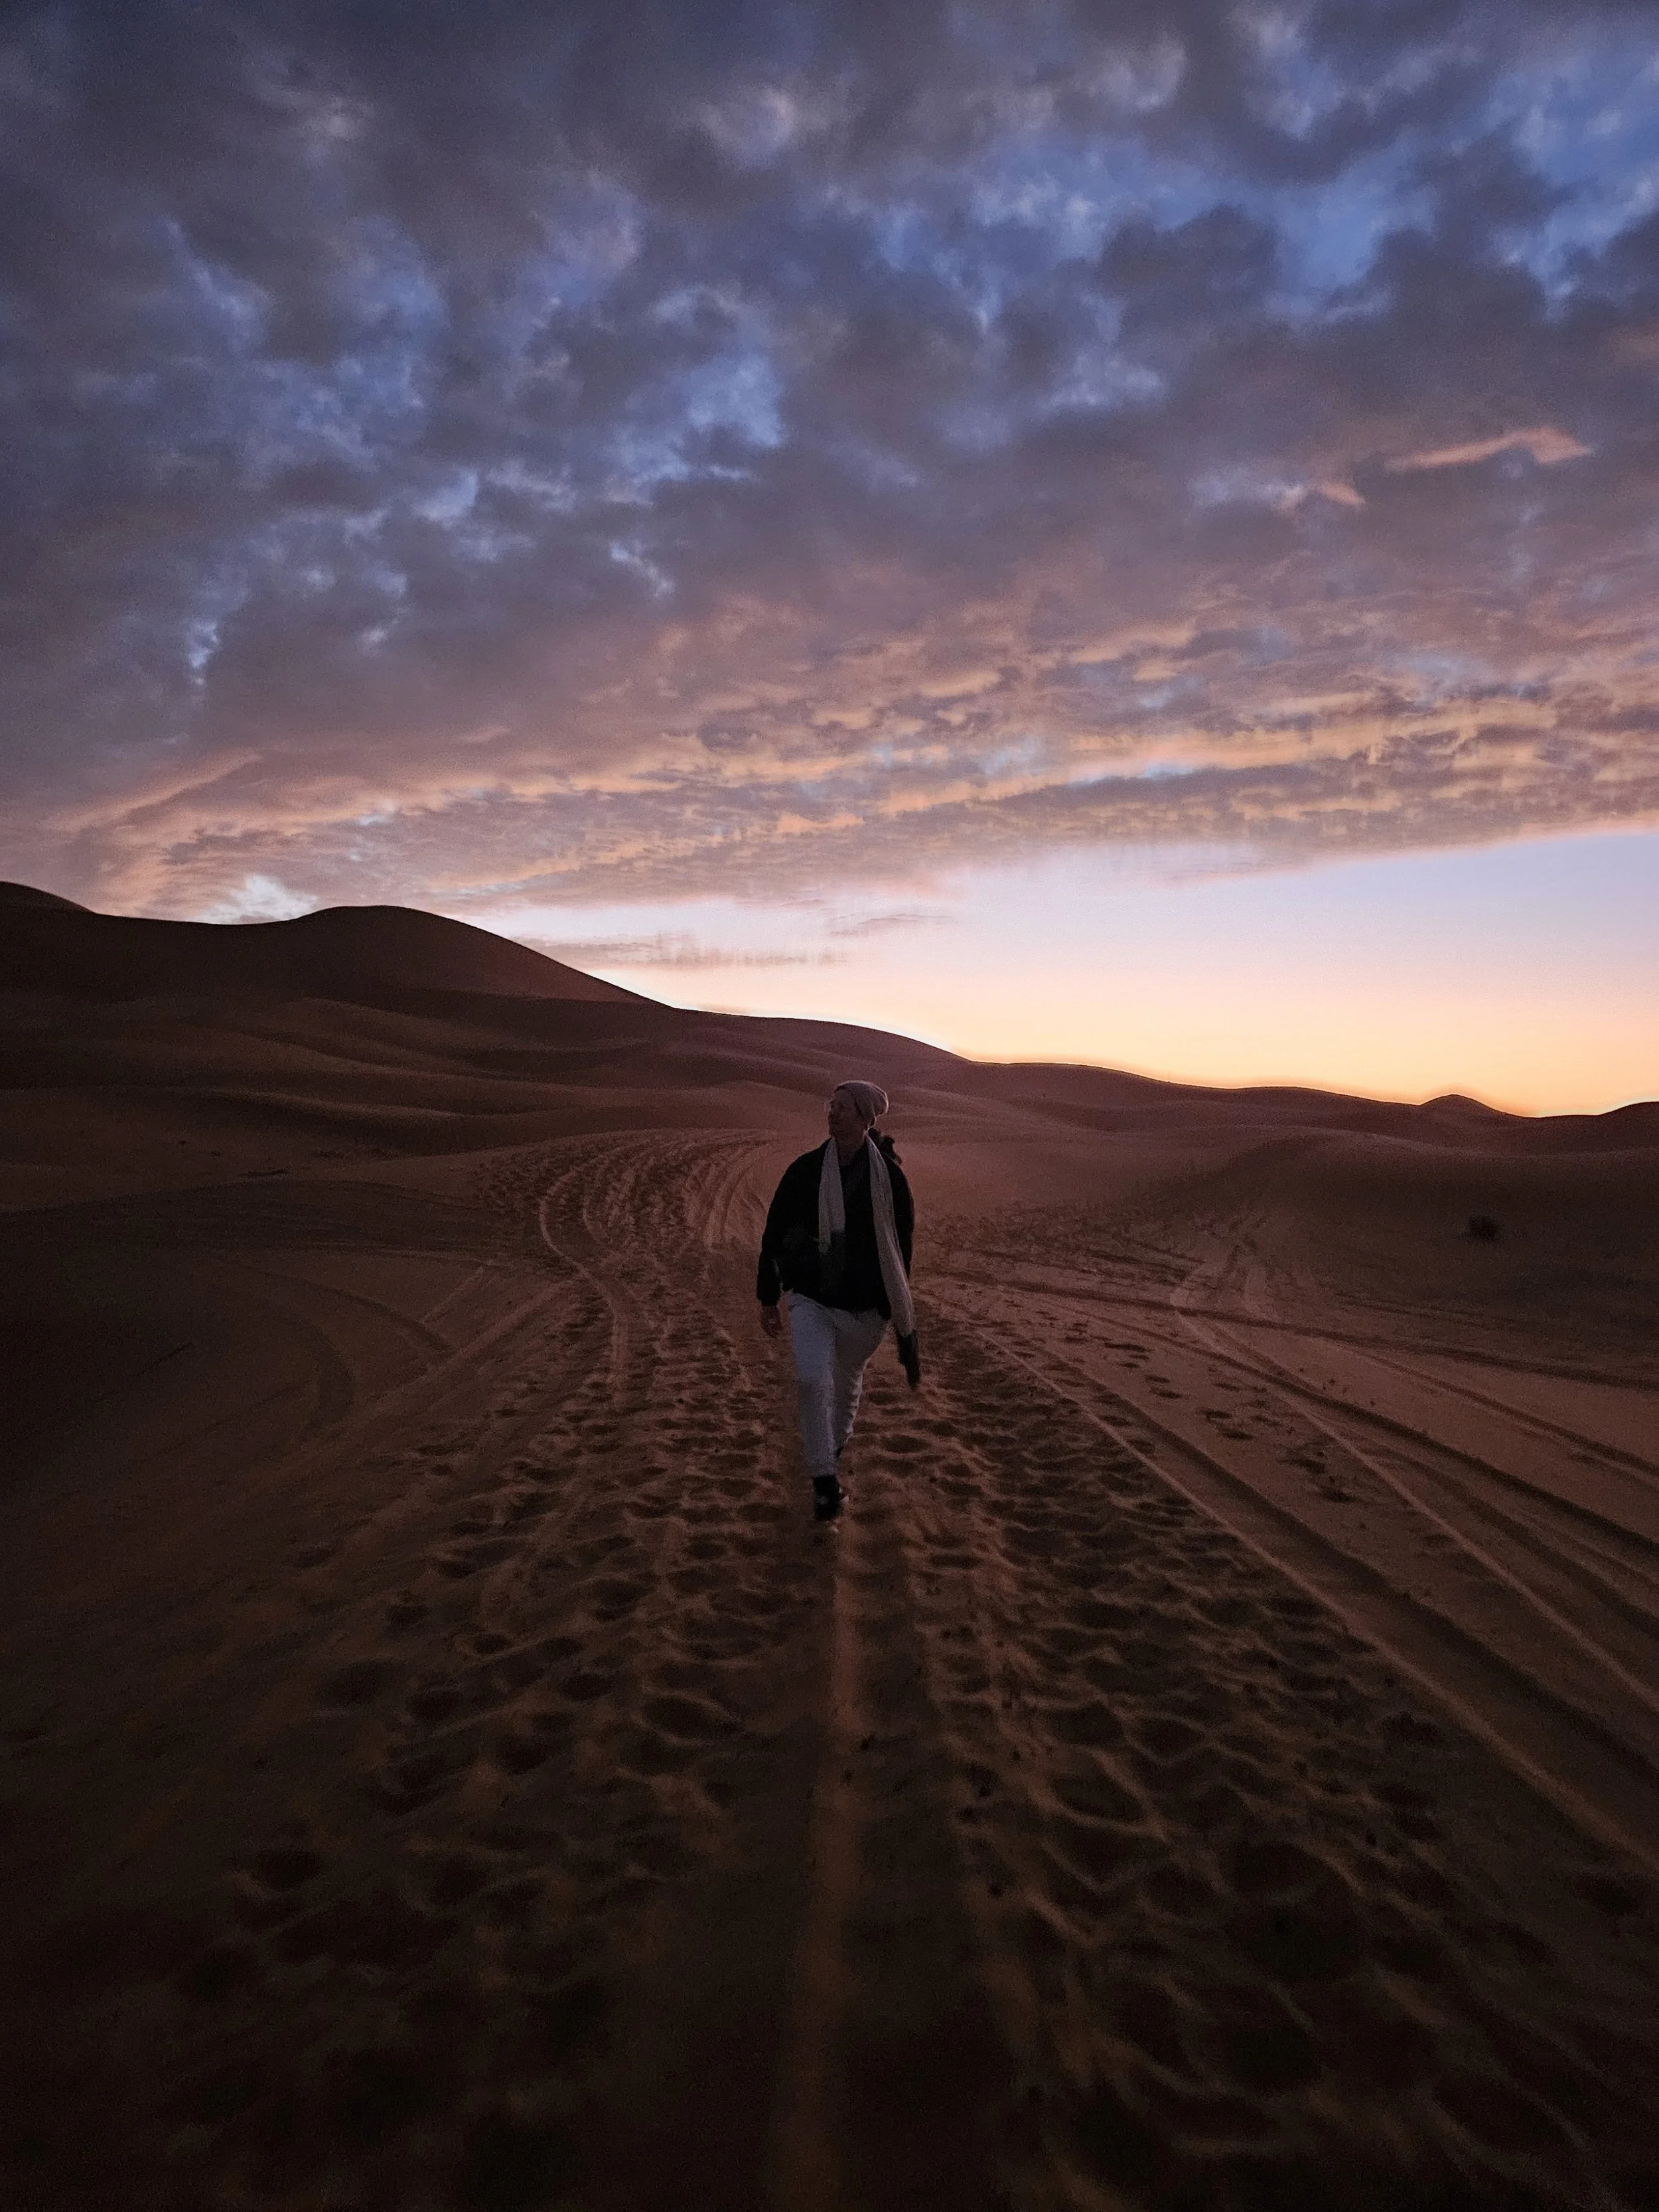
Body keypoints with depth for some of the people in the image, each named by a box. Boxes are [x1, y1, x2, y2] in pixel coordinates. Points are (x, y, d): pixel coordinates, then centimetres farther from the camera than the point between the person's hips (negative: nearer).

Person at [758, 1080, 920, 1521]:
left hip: (865, 1306, 1)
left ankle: (834, 1446, 48)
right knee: (813, 1380, -19)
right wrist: (768, 1299, 4)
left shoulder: (889, 1176, -8)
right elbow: (773, 1235, 2)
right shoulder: (805, 1170, -7)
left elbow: (901, 1245, 4)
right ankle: (825, 1480, -4)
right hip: (810, 1300, 0)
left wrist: (901, 1317, 9)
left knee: (848, 1381, 18)